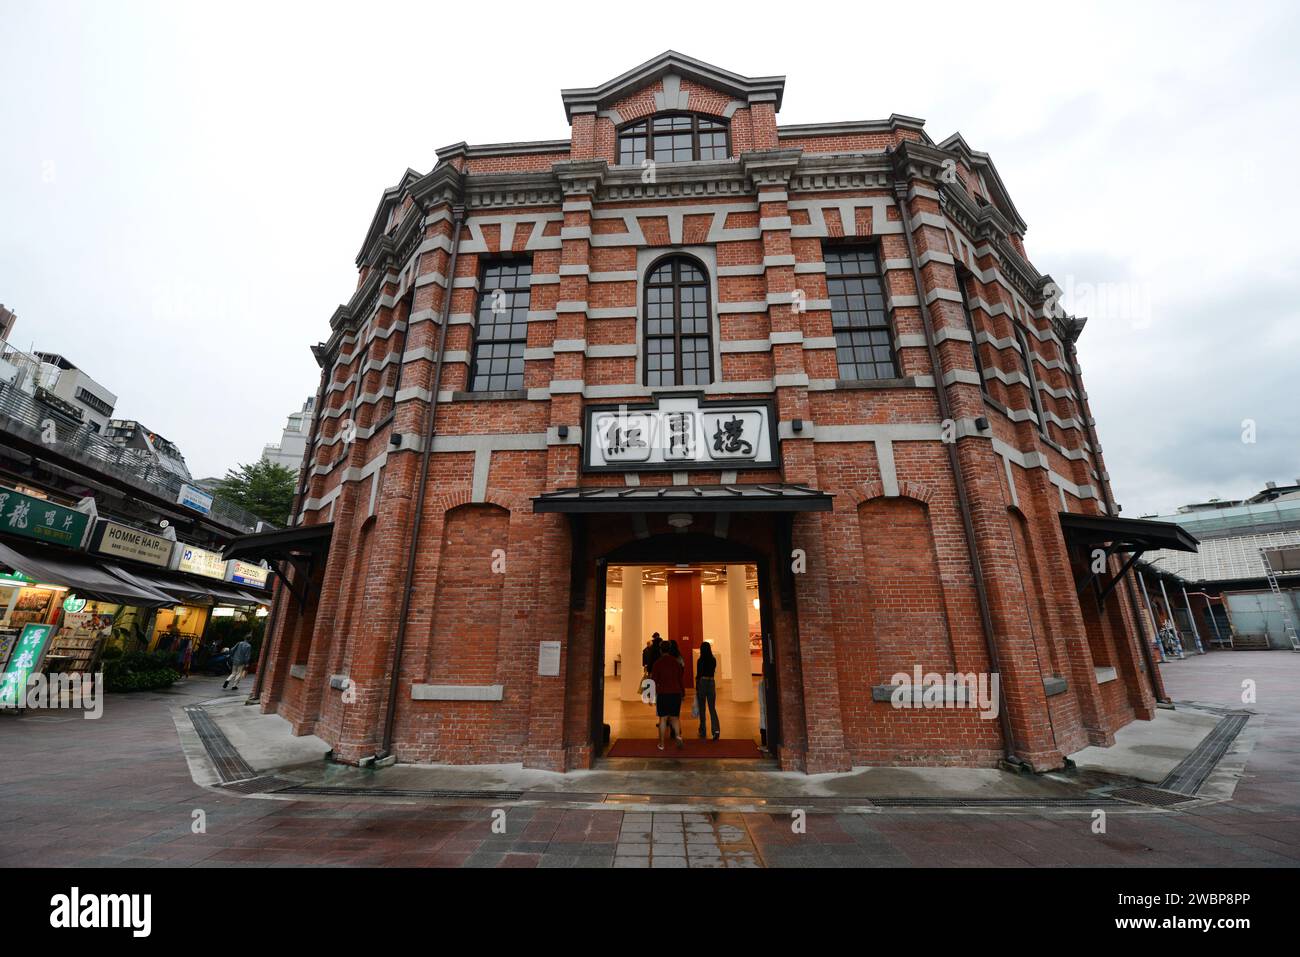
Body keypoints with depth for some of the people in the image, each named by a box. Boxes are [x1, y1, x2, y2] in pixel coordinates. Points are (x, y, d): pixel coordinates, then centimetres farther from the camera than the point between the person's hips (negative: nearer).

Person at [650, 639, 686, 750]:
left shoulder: (657, 663, -4)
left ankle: (661, 744, 13)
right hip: (676, 693, 2)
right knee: (675, 717, 13)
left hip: (662, 693, -2)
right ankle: (678, 736, -9)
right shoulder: (677, 662, 4)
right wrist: (683, 693, 16)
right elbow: (681, 679, 8)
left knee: (663, 718, 7)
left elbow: (654, 680, -4)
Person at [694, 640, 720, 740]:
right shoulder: (714, 660, 2)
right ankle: (716, 729, -11)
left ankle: (702, 732, 18)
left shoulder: (700, 661, -13)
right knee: (712, 708, 7)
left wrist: (696, 687, 0)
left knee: (701, 709, 10)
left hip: (702, 683, -4)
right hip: (712, 683, 4)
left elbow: (698, 675, -9)